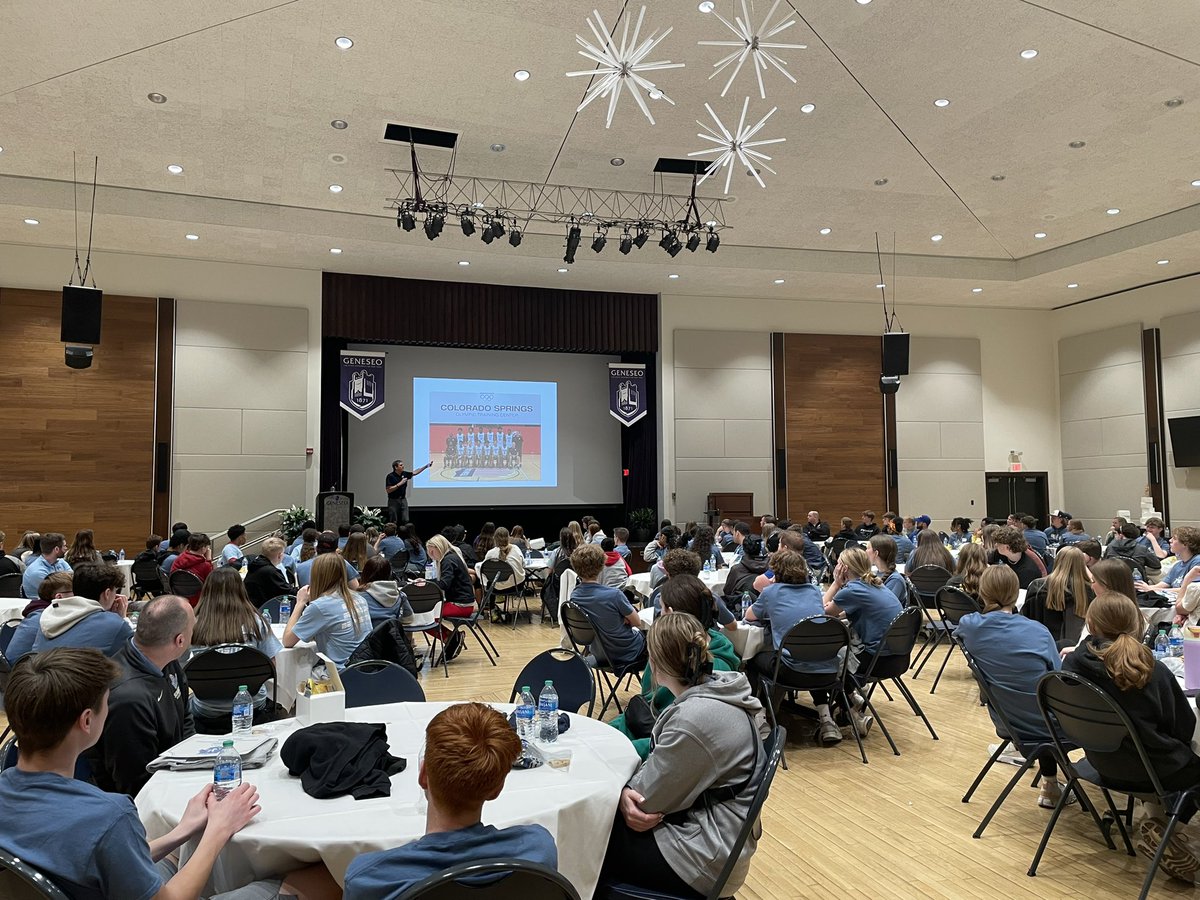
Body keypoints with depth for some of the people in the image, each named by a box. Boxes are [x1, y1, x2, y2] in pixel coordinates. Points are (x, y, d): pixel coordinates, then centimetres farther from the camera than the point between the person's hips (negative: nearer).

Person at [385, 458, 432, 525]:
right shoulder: (390, 476, -13)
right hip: (393, 501, -5)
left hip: (403, 500, 6)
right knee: (393, 522, -2)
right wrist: (399, 484, -21)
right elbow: (388, 490, -17)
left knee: (405, 521, 2)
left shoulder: (404, 474, 4)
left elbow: (415, 472, 14)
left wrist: (427, 465, 9)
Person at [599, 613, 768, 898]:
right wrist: (629, 789, -11)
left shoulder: (695, 718, -30)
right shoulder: (714, 691, 0)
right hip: (709, 832, 9)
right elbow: (661, 771, 7)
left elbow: (645, 800, -19)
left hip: (704, 857, -8)